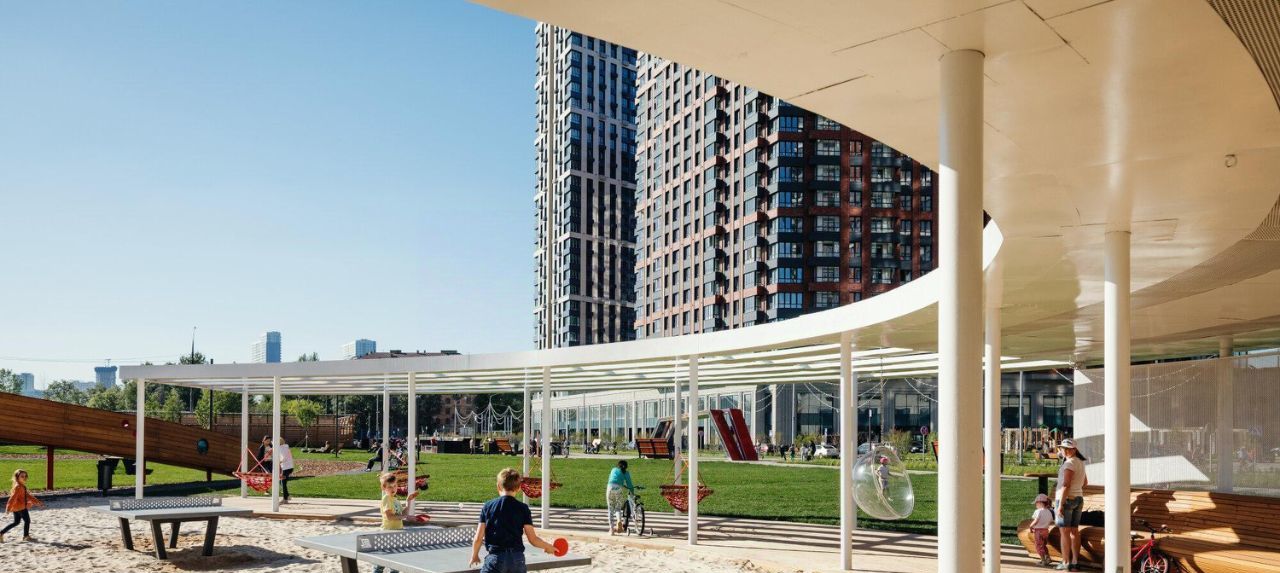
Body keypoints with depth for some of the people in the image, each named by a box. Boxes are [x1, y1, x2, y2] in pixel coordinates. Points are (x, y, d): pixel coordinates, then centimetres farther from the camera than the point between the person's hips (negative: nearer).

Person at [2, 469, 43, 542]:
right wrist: (9, 508, -27)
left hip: (16, 508, 10)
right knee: (27, 520, 1)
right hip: (20, 507, -10)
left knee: (16, 522, 17)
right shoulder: (18, 487, -16)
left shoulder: (22, 487, 15)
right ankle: (26, 536, 8)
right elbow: (13, 497, -23)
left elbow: (28, 495, 21)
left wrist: (37, 502, 20)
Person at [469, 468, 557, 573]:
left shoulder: (488, 506, 1)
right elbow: (533, 539, 0)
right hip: (518, 558, 2)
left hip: (495, 557, -2)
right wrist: (548, 547, 19)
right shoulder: (523, 508, 1)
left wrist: (474, 556, 18)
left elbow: (478, 538, 0)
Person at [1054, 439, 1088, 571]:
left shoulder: (1069, 463, -18)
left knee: (1064, 532, -4)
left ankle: (1066, 563, -2)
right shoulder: (1080, 462, 12)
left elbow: (1066, 485, -23)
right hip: (1078, 499, 9)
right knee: (1074, 531, 11)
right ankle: (1075, 562, 12)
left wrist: (1060, 504, -23)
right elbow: (1085, 483, 25)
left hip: (1066, 499, -9)